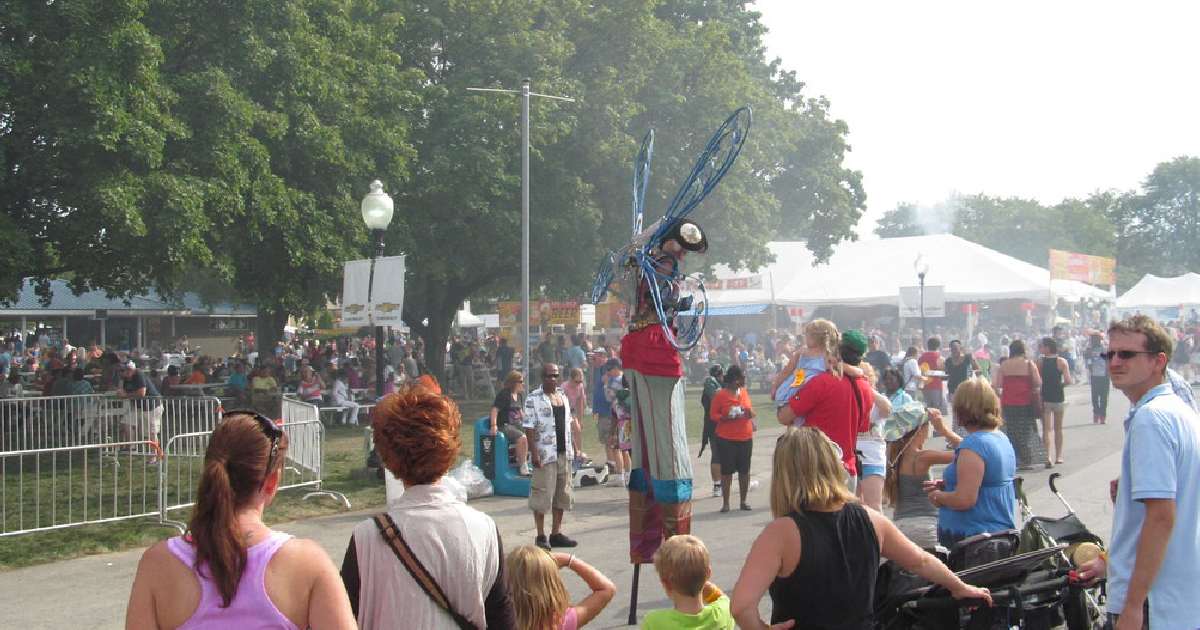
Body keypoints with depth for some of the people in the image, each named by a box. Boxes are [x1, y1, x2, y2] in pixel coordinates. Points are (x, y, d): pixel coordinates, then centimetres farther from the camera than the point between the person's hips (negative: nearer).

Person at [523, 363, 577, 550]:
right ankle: (541, 536, 4)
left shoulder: (563, 397, 14)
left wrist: (571, 449, 15)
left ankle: (556, 533, 20)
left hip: (564, 454, 7)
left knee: (562, 494, 10)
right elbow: (529, 427, -11)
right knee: (543, 494, -4)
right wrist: (534, 452, -18)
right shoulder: (533, 399, -7)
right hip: (545, 455, -7)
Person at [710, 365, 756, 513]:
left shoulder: (744, 392, 10)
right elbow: (713, 415, -5)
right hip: (727, 439, -5)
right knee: (727, 471, -1)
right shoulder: (720, 394, -6)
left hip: (746, 438, 5)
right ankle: (725, 503, 5)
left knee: (744, 470, 6)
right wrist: (726, 417, -21)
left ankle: (743, 501, 16)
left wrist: (750, 413, -1)